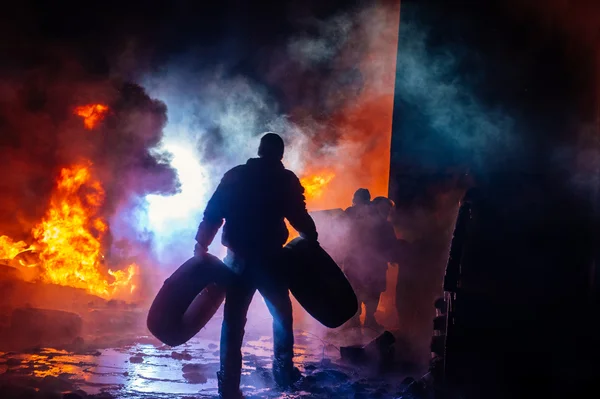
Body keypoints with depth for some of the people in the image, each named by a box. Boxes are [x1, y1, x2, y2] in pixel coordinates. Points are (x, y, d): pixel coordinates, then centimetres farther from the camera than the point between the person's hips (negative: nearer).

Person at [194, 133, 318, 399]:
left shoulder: (234, 176, 6)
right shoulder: (286, 180, -1)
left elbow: (212, 215, 1)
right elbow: (299, 217, -7)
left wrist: (201, 246, 5)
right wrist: (312, 241, 9)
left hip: (238, 258, 2)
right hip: (270, 258, -2)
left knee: (233, 321, 6)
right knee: (281, 315, 20)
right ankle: (283, 371, 22)